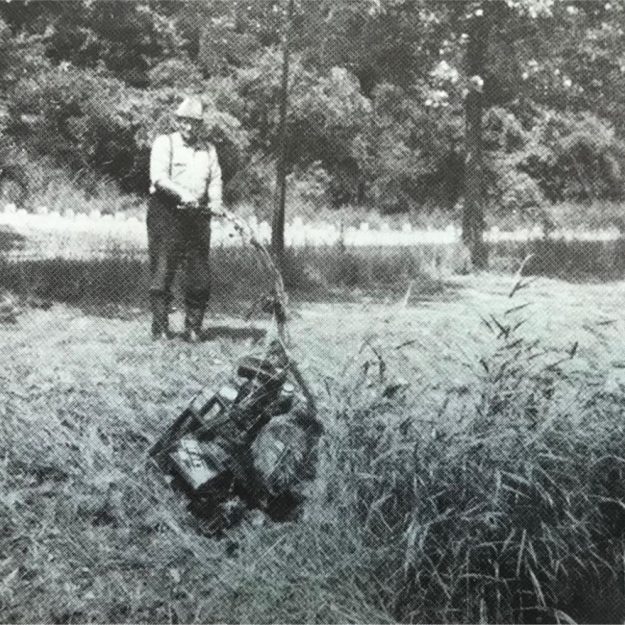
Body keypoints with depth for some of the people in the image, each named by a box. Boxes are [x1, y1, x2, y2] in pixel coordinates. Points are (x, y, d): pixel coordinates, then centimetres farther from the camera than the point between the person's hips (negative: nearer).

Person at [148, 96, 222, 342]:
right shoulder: (164, 143, 3)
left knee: (200, 276, 3)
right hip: (166, 213, -4)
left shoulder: (209, 149, 18)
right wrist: (182, 193, -25)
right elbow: (159, 177, -10)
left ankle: (193, 328, 14)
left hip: (198, 216, 4)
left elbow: (215, 180, 11)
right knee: (162, 273, -2)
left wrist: (215, 201, -10)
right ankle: (160, 328, 6)